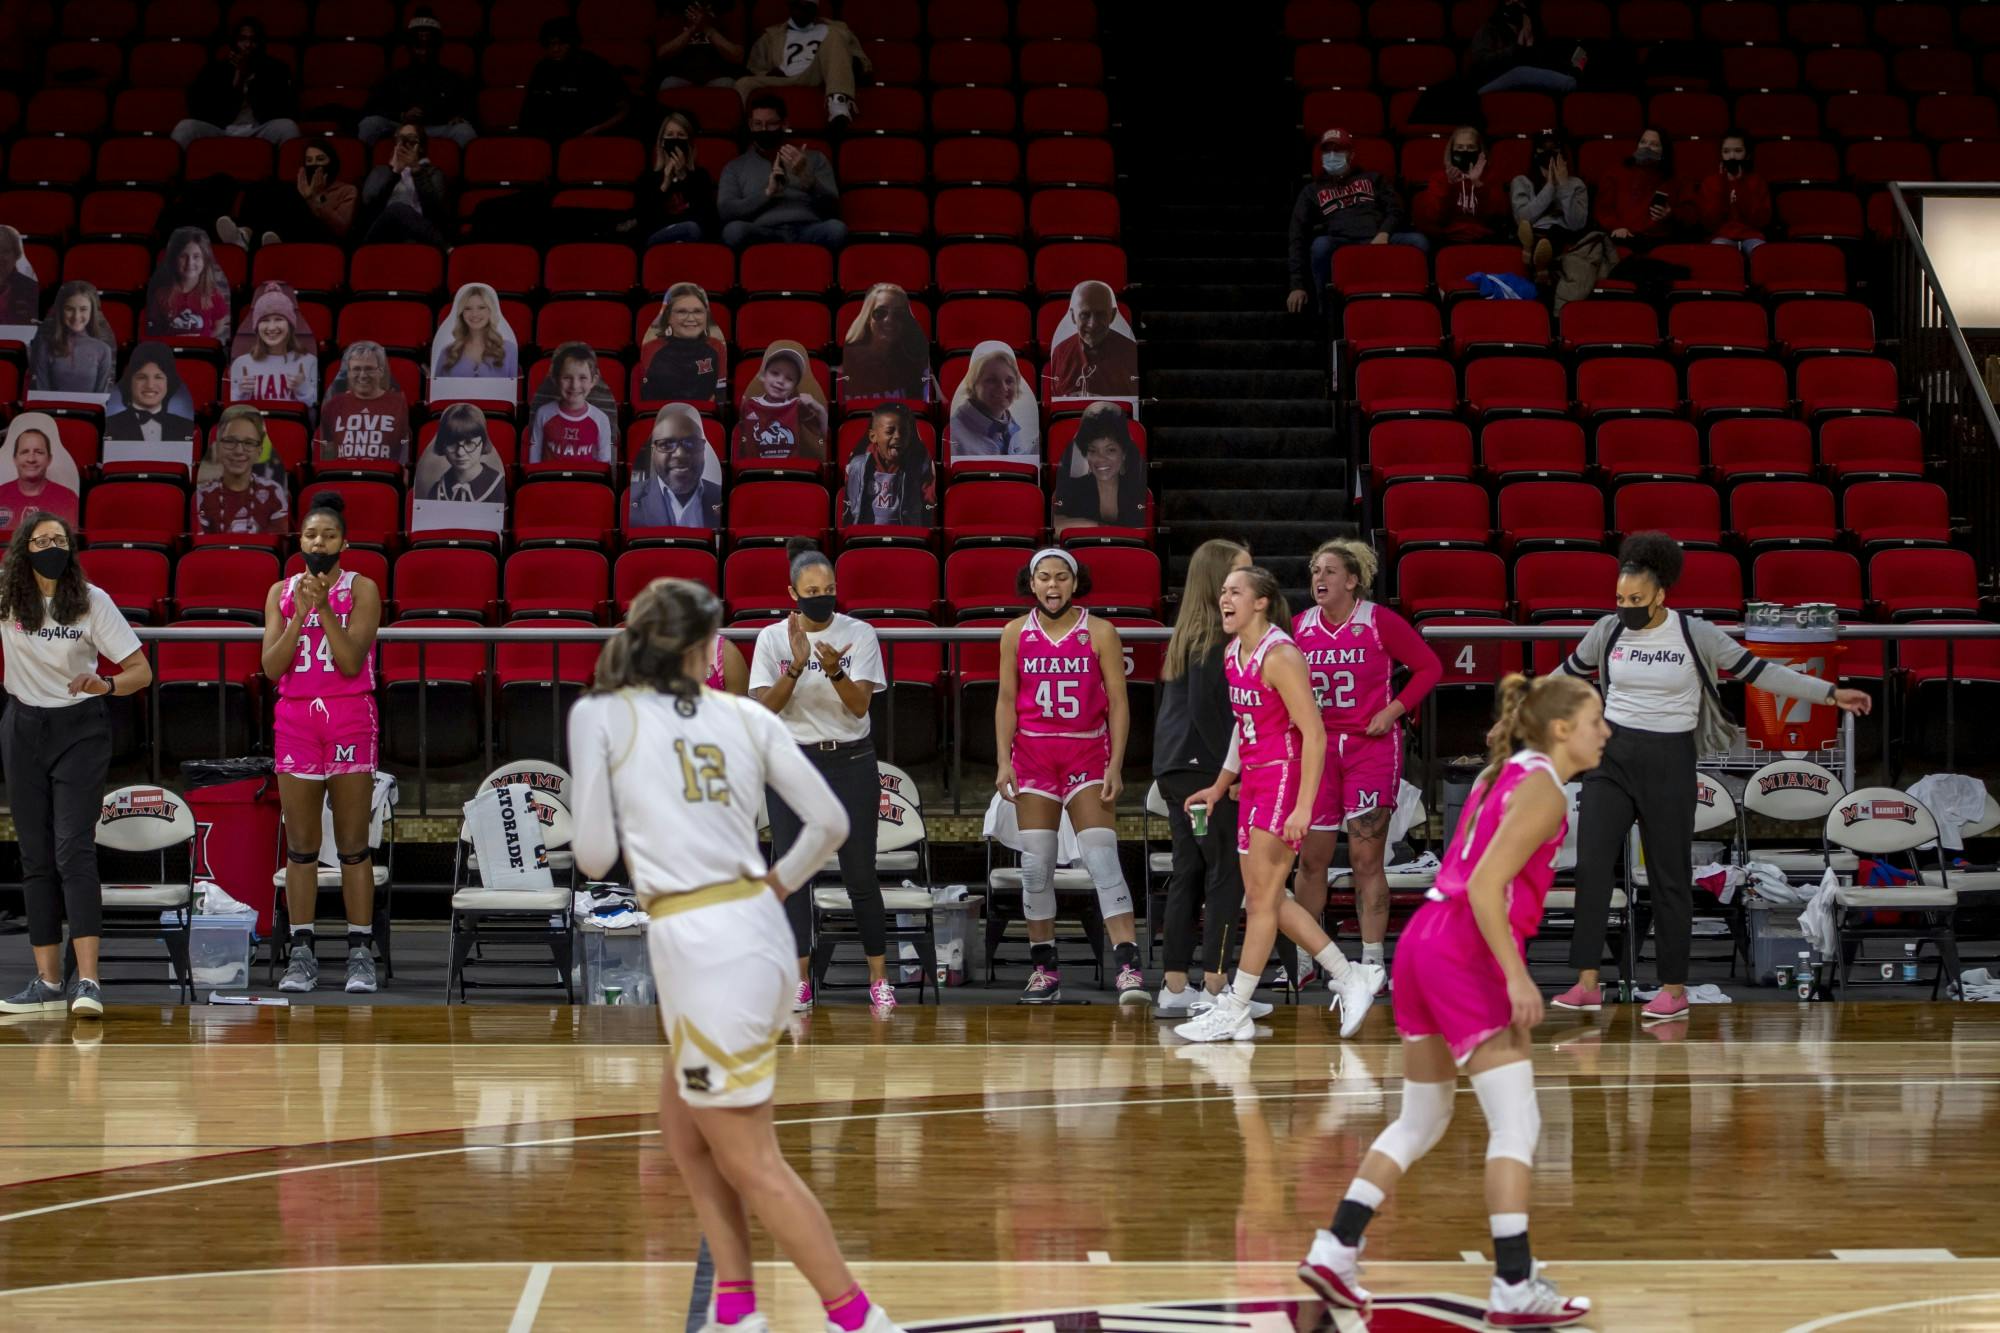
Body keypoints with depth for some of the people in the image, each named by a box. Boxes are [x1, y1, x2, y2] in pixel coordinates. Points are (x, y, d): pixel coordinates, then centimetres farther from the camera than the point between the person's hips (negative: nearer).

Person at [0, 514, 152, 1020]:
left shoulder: (92, 600, -8)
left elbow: (141, 671, -7)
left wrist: (106, 685, -27)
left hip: (79, 730, -3)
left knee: (73, 849, -15)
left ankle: (88, 980, -21)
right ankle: (48, 981, 7)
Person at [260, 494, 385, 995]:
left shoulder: (362, 590, 0)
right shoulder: (282, 592, 9)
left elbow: (351, 661, -10)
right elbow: (272, 666, -1)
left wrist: (324, 606, -16)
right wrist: (300, 613, -11)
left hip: (350, 718, -3)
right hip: (295, 718, 3)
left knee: (353, 844, -2)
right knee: (300, 844, 3)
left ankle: (361, 953, 2)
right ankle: (302, 952, 7)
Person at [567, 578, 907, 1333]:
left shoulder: (598, 715, -1)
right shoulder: (745, 716, 10)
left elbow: (594, 857, -1)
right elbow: (832, 823, 8)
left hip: (698, 945, -6)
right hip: (753, 931, 6)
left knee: (749, 1163, 2)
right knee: (684, 1128, 23)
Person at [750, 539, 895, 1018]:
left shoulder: (860, 633, -3)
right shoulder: (772, 637, -1)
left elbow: (860, 704, -9)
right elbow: (765, 706, -8)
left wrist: (834, 670, -27)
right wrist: (796, 667, -23)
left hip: (851, 763, -1)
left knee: (860, 874, 0)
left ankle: (879, 978, 7)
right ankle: (800, 980, 5)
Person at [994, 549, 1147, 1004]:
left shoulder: (1100, 633, -1)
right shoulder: (1016, 633, 5)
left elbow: (1118, 703, 0)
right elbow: (1006, 700, 7)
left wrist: (1115, 764, -8)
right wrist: (1004, 760, -2)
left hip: (1088, 753, -2)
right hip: (1032, 753, 2)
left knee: (1102, 858, -12)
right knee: (1036, 863, 2)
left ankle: (1128, 966, -19)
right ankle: (1044, 969, 11)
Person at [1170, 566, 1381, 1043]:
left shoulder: (1279, 656, -17)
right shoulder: (1233, 654, 10)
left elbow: (1314, 734, -20)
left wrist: (1302, 807, -24)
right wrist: (1220, 785, 23)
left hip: (1286, 778, -10)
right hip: (1255, 780, 10)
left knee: (1262, 896, -5)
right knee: (1263, 897, 10)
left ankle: (1234, 1012, 0)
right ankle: (1350, 977, 21)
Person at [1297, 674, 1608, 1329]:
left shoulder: (1507, 774, 18)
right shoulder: (1543, 789, -9)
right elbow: (1485, 885, -18)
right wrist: (1517, 978, -21)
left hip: (1424, 939, 9)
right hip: (1468, 953, -9)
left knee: (1422, 1120, 18)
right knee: (1517, 1123, -6)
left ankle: (1334, 1250, 16)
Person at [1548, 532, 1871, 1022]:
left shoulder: (1696, 635, -8)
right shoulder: (1609, 630, 1)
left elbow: (1759, 671, -6)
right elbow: (1569, 672, 18)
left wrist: (1829, 693, -11)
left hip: (1668, 762, -3)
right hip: (1611, 756, 3)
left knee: (1669, 874, 2)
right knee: (1591, 863, -8)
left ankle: (1674, 988, 12)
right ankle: (1587, 984, -6)